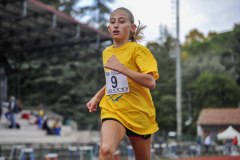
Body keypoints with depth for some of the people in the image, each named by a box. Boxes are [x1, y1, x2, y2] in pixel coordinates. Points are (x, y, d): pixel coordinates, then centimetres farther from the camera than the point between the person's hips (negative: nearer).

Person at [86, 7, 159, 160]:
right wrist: (97, 97, 14)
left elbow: (151, 82, -21)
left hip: (138, 113, -3)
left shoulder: (138, 50, -8)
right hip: (112, 111, 3)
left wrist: (121, 68, -25)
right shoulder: (106, 52, 10)